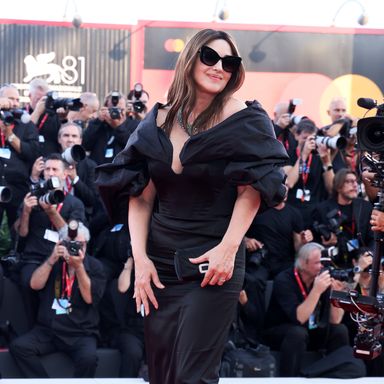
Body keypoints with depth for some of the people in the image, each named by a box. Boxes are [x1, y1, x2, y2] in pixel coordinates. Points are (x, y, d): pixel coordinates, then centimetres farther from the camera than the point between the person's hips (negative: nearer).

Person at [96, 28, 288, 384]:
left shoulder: (243, 120, -5)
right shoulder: (158, 122, 6)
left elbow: (251, 190, -7)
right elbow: (141, 195, 5)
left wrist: (228, 248, -17)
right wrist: (139, 257, -4)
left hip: (215, 262, -4)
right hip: (160, 260, 4)